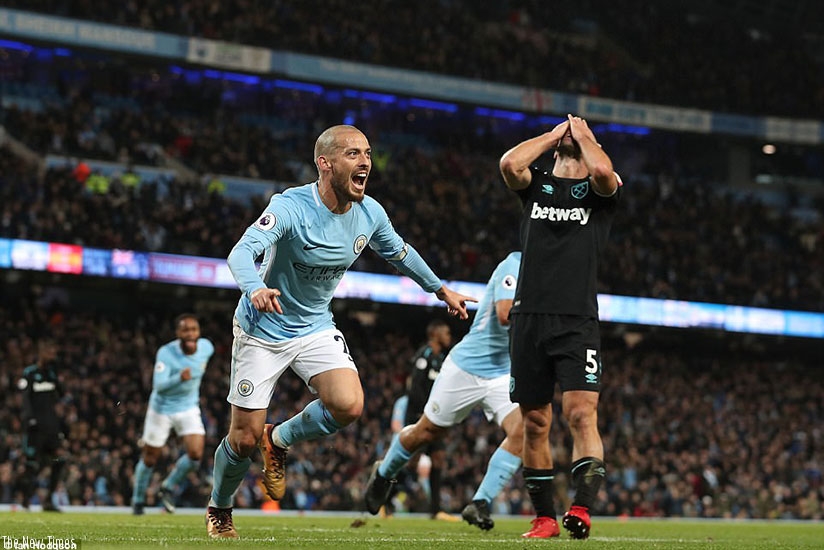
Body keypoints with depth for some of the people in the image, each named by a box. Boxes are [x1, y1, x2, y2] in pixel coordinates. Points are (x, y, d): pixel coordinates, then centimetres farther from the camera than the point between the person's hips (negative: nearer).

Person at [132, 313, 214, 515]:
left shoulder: (206, 347, -11)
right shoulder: (166, 353, -26)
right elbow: (158, 386, -34)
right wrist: (179, 378, -52)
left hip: (189, 408, 3)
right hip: (162, 409, -3)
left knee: (196, 455, -15)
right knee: (150, 459, 8)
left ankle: (168, 488, 11)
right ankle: (138, 499, 33)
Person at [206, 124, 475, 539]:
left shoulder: (370, 214, -8)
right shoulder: (291, 207, -25)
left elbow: (400, 253, 14)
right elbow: (241, 252, -39)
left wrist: (442, 290, 24)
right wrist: (255, 289, -60)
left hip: (316, 329, 4)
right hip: (264, 329, -4)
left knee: (348, 406, -21)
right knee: (245, 439, -1)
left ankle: (279, 441, 9)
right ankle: (218, 509, 30)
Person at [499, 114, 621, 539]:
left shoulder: (599, 189, 8)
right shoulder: (535, 184, 15)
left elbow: (603, 173, -16)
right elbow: (509, 163, -6)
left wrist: (583, 134, 2)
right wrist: (552, 135, 8)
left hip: (577, 321, -3)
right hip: (530, 317, 3)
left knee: (581, 413, -17)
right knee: (535, 423, 4)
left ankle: (582, 509, -25)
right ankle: (544, 517, 11)